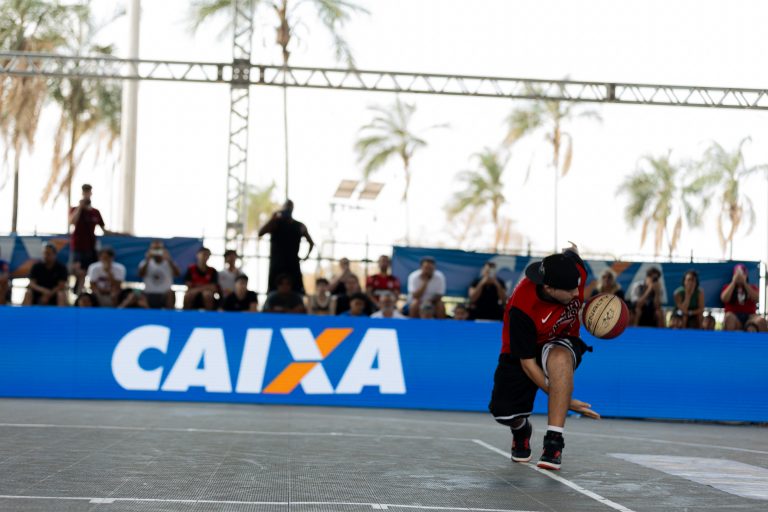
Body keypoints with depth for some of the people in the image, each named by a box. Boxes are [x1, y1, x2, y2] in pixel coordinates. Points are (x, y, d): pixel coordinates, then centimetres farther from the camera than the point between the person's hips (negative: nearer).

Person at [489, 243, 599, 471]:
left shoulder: (575, 269, -26)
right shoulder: (521, 309, -36)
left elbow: (571, 249, 3)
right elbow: (527, 363, -27)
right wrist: (565, 400, -27)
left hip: (564, 344, 1)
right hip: (522, 351, -1)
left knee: (559, 357, -38)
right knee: (504, 414, -15)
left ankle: (554, 440, -32)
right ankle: (521, 429, 27)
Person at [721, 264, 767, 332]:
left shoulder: (752, 288, 19)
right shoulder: (728, 287, 16)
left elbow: (756, 298, -3)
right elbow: (724, 299, -7)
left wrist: (745, 283, -5)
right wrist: (733, 282, -3)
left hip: (749, 316, 1)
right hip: (734, 317, -1)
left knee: (761, 320, -34)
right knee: (729, 316, -39)